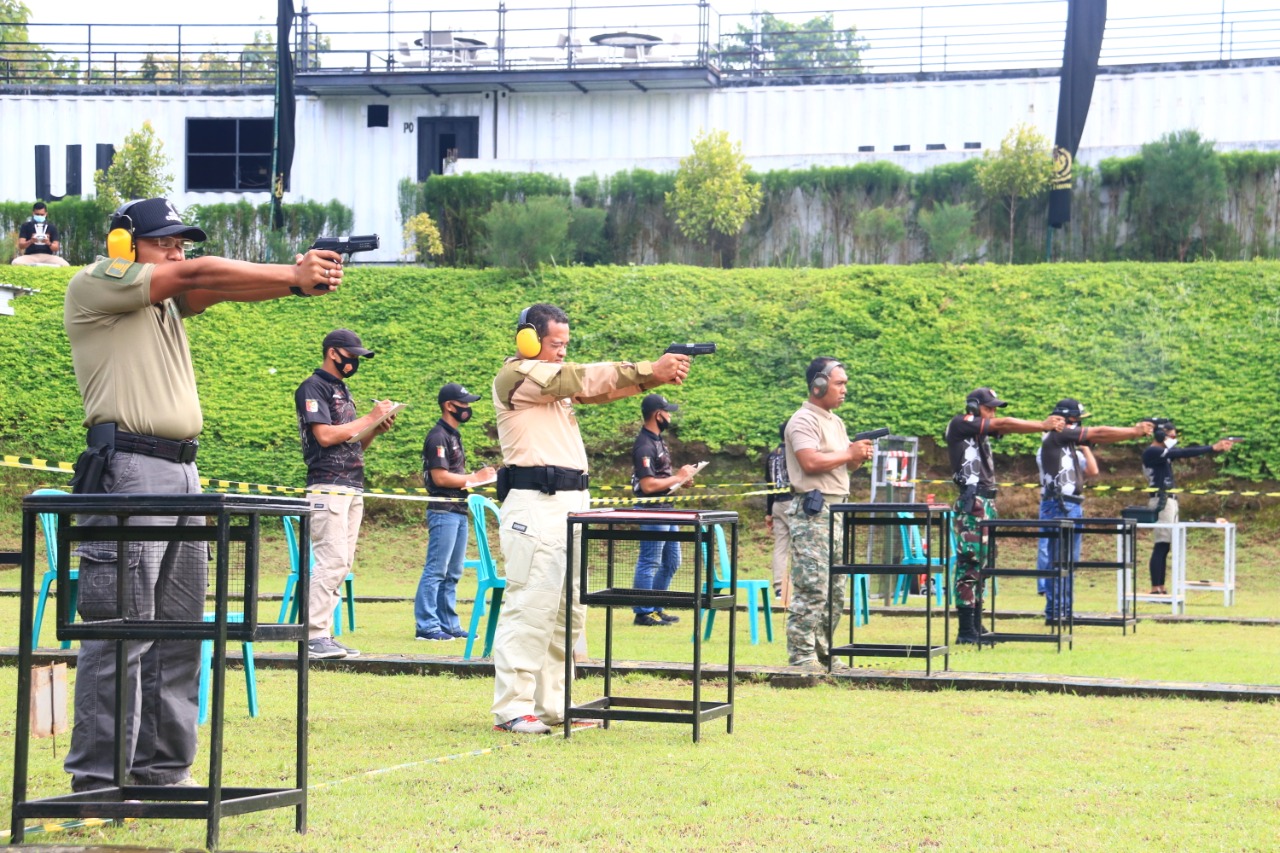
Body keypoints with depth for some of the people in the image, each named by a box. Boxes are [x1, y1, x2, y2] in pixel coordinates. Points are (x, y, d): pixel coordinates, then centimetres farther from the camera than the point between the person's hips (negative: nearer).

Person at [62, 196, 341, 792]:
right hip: (127, 470, -9)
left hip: (183, 474, 9)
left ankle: (162, 768, 14)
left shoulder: (167, 298, 21)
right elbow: (197, 276, -11)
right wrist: (293, 276, -13)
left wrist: (298, 277, -15)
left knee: (179, 632, 9)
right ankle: (97, 777, -8)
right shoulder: (95, 285, -2)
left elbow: (215, 288, 3)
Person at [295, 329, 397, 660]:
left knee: (342, 565, 7)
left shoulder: (343, 390, 22)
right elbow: (325, 435, -17)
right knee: (332, 561, -15)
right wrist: (370, 418, -11)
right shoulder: (313, 387, -5)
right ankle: (314, 637, -15)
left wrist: (376, 430, 5)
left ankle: (323, 634, 9)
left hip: (353, 489, 9)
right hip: (328, 486, -9)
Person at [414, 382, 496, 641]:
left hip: (459, 511, 10)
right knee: (436, 571, -9)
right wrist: (474, 478, -11)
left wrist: (478, 477, 7)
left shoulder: (454, 435, 19)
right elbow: (440, 477, -18)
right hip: (444, 511, -10)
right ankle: (426, 626, -8)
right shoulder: (438, 437, -11)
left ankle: (448, 624, 17)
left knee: (453, 573, 12)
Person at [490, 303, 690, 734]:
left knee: (568, 612, 10)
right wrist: (650, 371, -13)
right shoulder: (516, 376, -5)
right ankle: (511, 709, -11)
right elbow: (585, 378, -13)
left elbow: (599, 388, 10)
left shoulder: (554, 379, 23)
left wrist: (654, 374, -7)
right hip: (536, 504, -10)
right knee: (531, 605, -12)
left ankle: (551, 705, 16)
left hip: (571, 503, 10)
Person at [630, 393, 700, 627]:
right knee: (649, 562, -4)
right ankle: (644, 612, 1)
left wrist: (681, 479, 8)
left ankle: (655, 608, 23)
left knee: (671, 561, 16)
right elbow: (648, 485, -24)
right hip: (651, 510, -11)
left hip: (666, 509, 11)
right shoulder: (644, 445, -18)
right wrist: (677, 478, -16)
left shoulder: (657, 440, 14)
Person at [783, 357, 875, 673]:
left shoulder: (835, 422, 20)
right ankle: (801, 656, -9)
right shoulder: (803, 421, -10)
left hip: (836, 510, 10)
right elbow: (810, 462, -23)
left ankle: (822, 653, 17)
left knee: (835, 589, 11)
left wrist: (858, 458, 2)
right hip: (813, 511, -10)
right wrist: (849, 454, -15)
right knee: (812, 587, -11)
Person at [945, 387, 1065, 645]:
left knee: (981, 564, 11)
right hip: (971, 503, -10)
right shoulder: (960, 424, -5)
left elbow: (1007, 428, 12)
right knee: (969, 563, -11)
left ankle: (976, 627, 15)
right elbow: (1003, 424, -10)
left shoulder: (981, 429, 21)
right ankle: (965, 631, -13)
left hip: (987, 504, 10)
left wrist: (1045, 425, -1)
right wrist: (1043, 425, -11)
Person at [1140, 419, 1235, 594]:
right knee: (1161, 545, -12)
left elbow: (1186, 452, 12)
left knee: (1164, 546, 8)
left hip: (1170, 501, 10)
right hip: (1161, 501, -10)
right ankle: (1155, 589, -13)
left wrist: (1217, 448, 1)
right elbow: (1183, 454, -17)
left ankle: (1160, 588, 9)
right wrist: (1213, 448, -15)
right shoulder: (1152, 452, -12)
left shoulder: (1164, 452, 17)